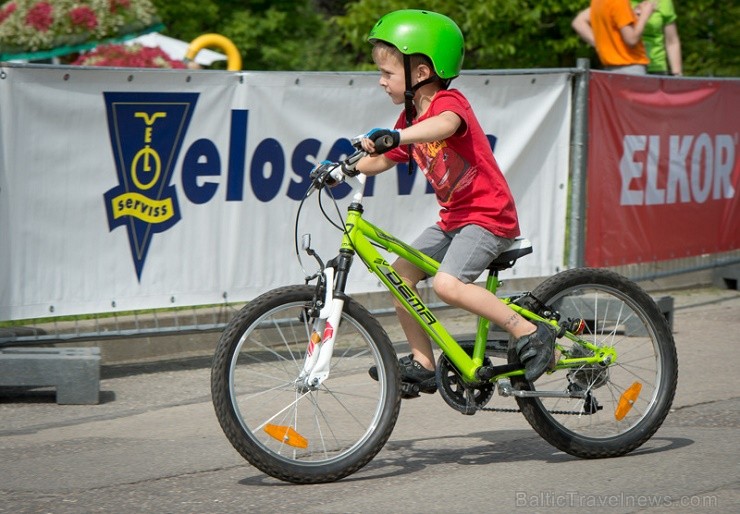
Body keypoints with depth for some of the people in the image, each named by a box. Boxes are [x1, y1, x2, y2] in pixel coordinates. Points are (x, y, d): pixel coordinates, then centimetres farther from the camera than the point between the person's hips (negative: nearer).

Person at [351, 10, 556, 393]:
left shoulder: (447, 101, -17)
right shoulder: (411, 119, 12)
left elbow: (445, 124, -42)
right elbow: (381, 161, 18)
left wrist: (397, 136, -58)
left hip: (488, 216, -10)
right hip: (454, 217, 10)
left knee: (447, 283, -25)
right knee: (401, 272, 5)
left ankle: (530, 333, -18)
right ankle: (423, 363, 10)